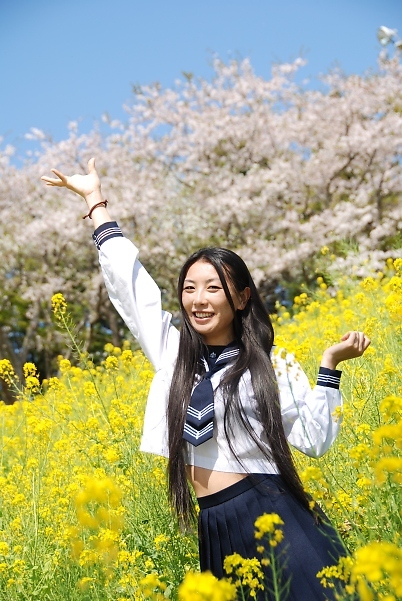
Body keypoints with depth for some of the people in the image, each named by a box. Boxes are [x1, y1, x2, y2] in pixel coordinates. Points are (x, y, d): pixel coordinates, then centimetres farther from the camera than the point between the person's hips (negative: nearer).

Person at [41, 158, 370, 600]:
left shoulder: (271, 366, 1)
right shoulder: (173, 352, 9)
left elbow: (314, 439, -4)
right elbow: (129, 281, 11)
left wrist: (329, 365, -9)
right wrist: (95, 200, 17)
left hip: (273, 516, -3)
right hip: (216, 530, 4)